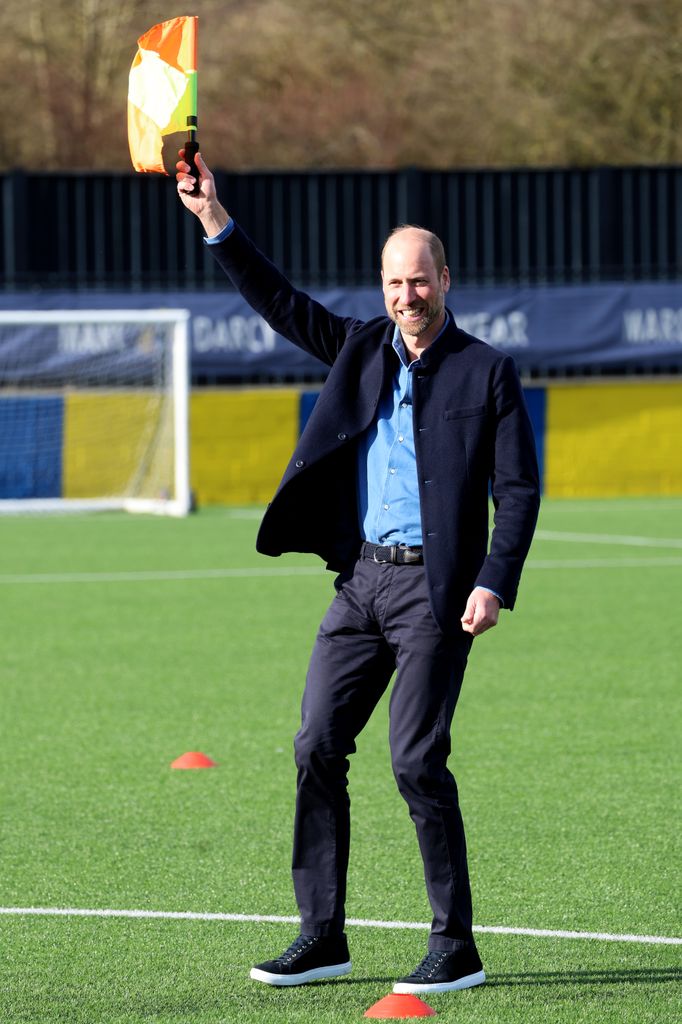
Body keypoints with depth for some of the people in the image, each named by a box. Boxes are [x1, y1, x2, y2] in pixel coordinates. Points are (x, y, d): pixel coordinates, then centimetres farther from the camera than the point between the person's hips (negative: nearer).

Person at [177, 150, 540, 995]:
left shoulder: (487, 372, -2)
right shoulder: (361, 348, 13)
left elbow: (519, 490, -5)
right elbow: (278, 303, 11)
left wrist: (496, 584, -16)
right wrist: (214, 220, 0)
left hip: (436, 588, -6)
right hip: (361, 578, 6)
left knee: (416, 757, -11)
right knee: (317, 746, 3)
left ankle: (456, 947, -3)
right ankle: (321, 934, 10)